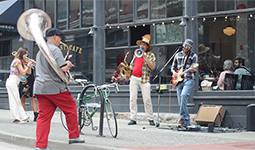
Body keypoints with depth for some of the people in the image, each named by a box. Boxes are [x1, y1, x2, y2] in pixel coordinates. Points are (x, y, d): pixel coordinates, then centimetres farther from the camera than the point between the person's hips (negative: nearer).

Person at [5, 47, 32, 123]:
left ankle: (16, 118, 9)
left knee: (14, 101, 8)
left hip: (13, 83, 10)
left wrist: (29, 65, 6)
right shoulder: (18, 61, -10)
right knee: (16, 100, -8)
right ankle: (22, 117, -9)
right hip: (12, 82, -10)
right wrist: (28, 65, -4)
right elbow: (23, 73, -16)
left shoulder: (20, 62, 20)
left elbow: (29, 72, 19)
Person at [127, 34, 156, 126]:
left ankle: (150, 119, 2)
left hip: (144, 79, -4)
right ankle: (133, 119, 4)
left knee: (147, 100, -7)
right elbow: (132, 65, 26)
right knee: (132, 99, 0)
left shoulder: (151, 55, 4)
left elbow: (152, 67, -9)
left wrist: (146, 57, -15)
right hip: (133, 78, 5)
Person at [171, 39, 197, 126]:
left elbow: (194, 68, -5)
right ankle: (187, 121, 9)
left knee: (184, 95, -28)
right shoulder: (178, 55, 17)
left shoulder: (193, 56, 4)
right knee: (180, 102, 1)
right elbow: (173, 67, 23)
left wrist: (192, 69, -29)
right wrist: (174, 72, 2)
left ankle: (182, 117, -27)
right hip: (179, 81, 5)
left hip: (189, 80, -5)